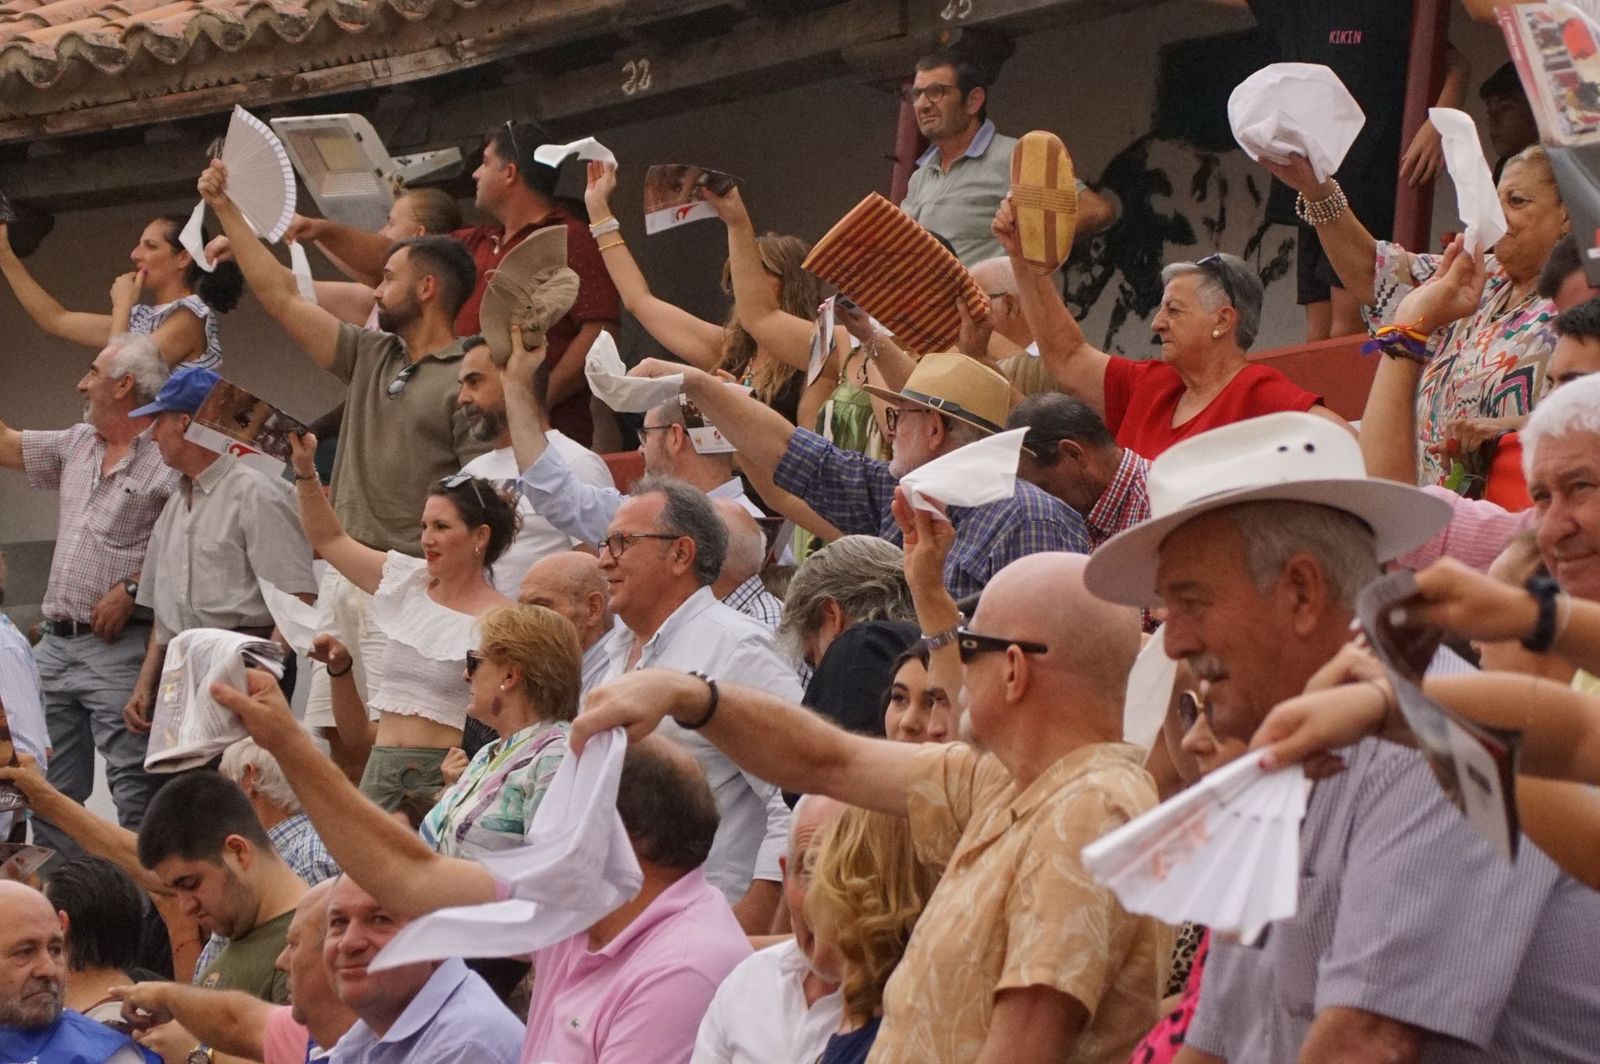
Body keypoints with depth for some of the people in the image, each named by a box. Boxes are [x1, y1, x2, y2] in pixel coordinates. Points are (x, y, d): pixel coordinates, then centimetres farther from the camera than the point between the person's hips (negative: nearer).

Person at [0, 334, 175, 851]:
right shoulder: (76, 445, 17)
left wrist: (131, 588, -18)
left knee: (134, 785, -10)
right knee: (50, 790, 9)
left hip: (119, 648, -8)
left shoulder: (168, 460, -8)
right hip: (57, 642, 8)